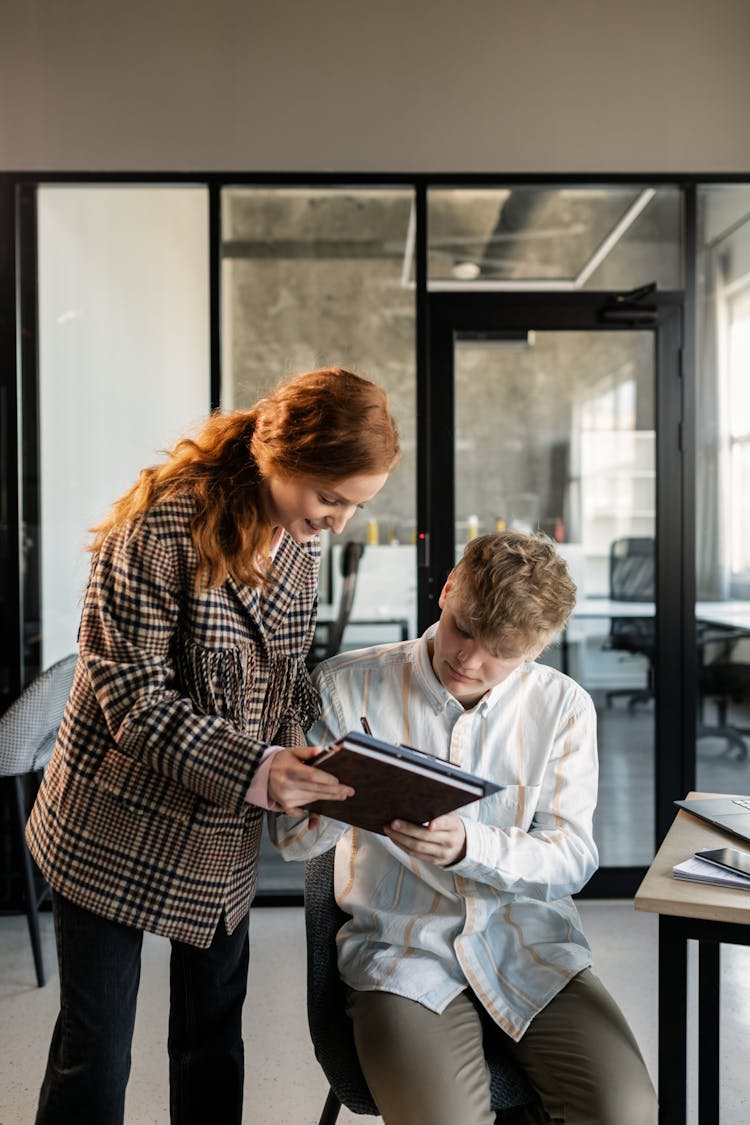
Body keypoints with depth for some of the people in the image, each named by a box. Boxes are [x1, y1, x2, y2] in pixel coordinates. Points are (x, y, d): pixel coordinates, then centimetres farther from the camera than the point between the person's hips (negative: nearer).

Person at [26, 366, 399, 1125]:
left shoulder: (298, 540, 0)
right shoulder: (161, 525, -22)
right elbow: (130, 693, -21)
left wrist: (295, 762, -8)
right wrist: (251, 769, -30)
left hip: (225, 836, 6)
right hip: (121, 831, -6)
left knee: (214, 1033, 19)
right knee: (95, 1053, 8)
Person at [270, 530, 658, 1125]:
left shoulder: (563, 706, 1)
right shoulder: (347, 687, -5)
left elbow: (573, 854, -3)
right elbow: (293, 839, -3)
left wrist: (467, 845, -23)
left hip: (531, 942, 3)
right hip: (404, 947, -2)